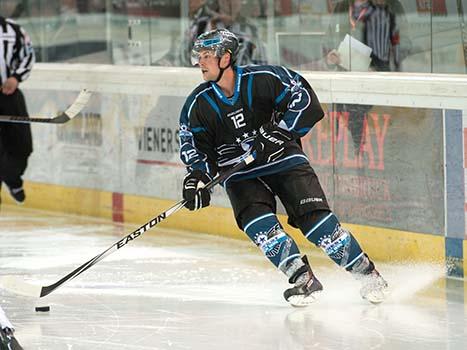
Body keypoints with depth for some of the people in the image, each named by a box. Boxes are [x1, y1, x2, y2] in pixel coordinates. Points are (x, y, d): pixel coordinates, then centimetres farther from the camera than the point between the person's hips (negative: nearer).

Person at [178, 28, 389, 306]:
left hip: (284, 159, -3)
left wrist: (280, 131, -22)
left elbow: (304, 97, -13)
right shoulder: (198, 104, -4)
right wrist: (197, 176, -20)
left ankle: (366, 273, -4)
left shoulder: (262, 79, -14)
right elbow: (194, 147, -1)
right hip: (241, 175, 3)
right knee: (256, 222, -24)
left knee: (314, 216, -16)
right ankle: (303, 278, -16)